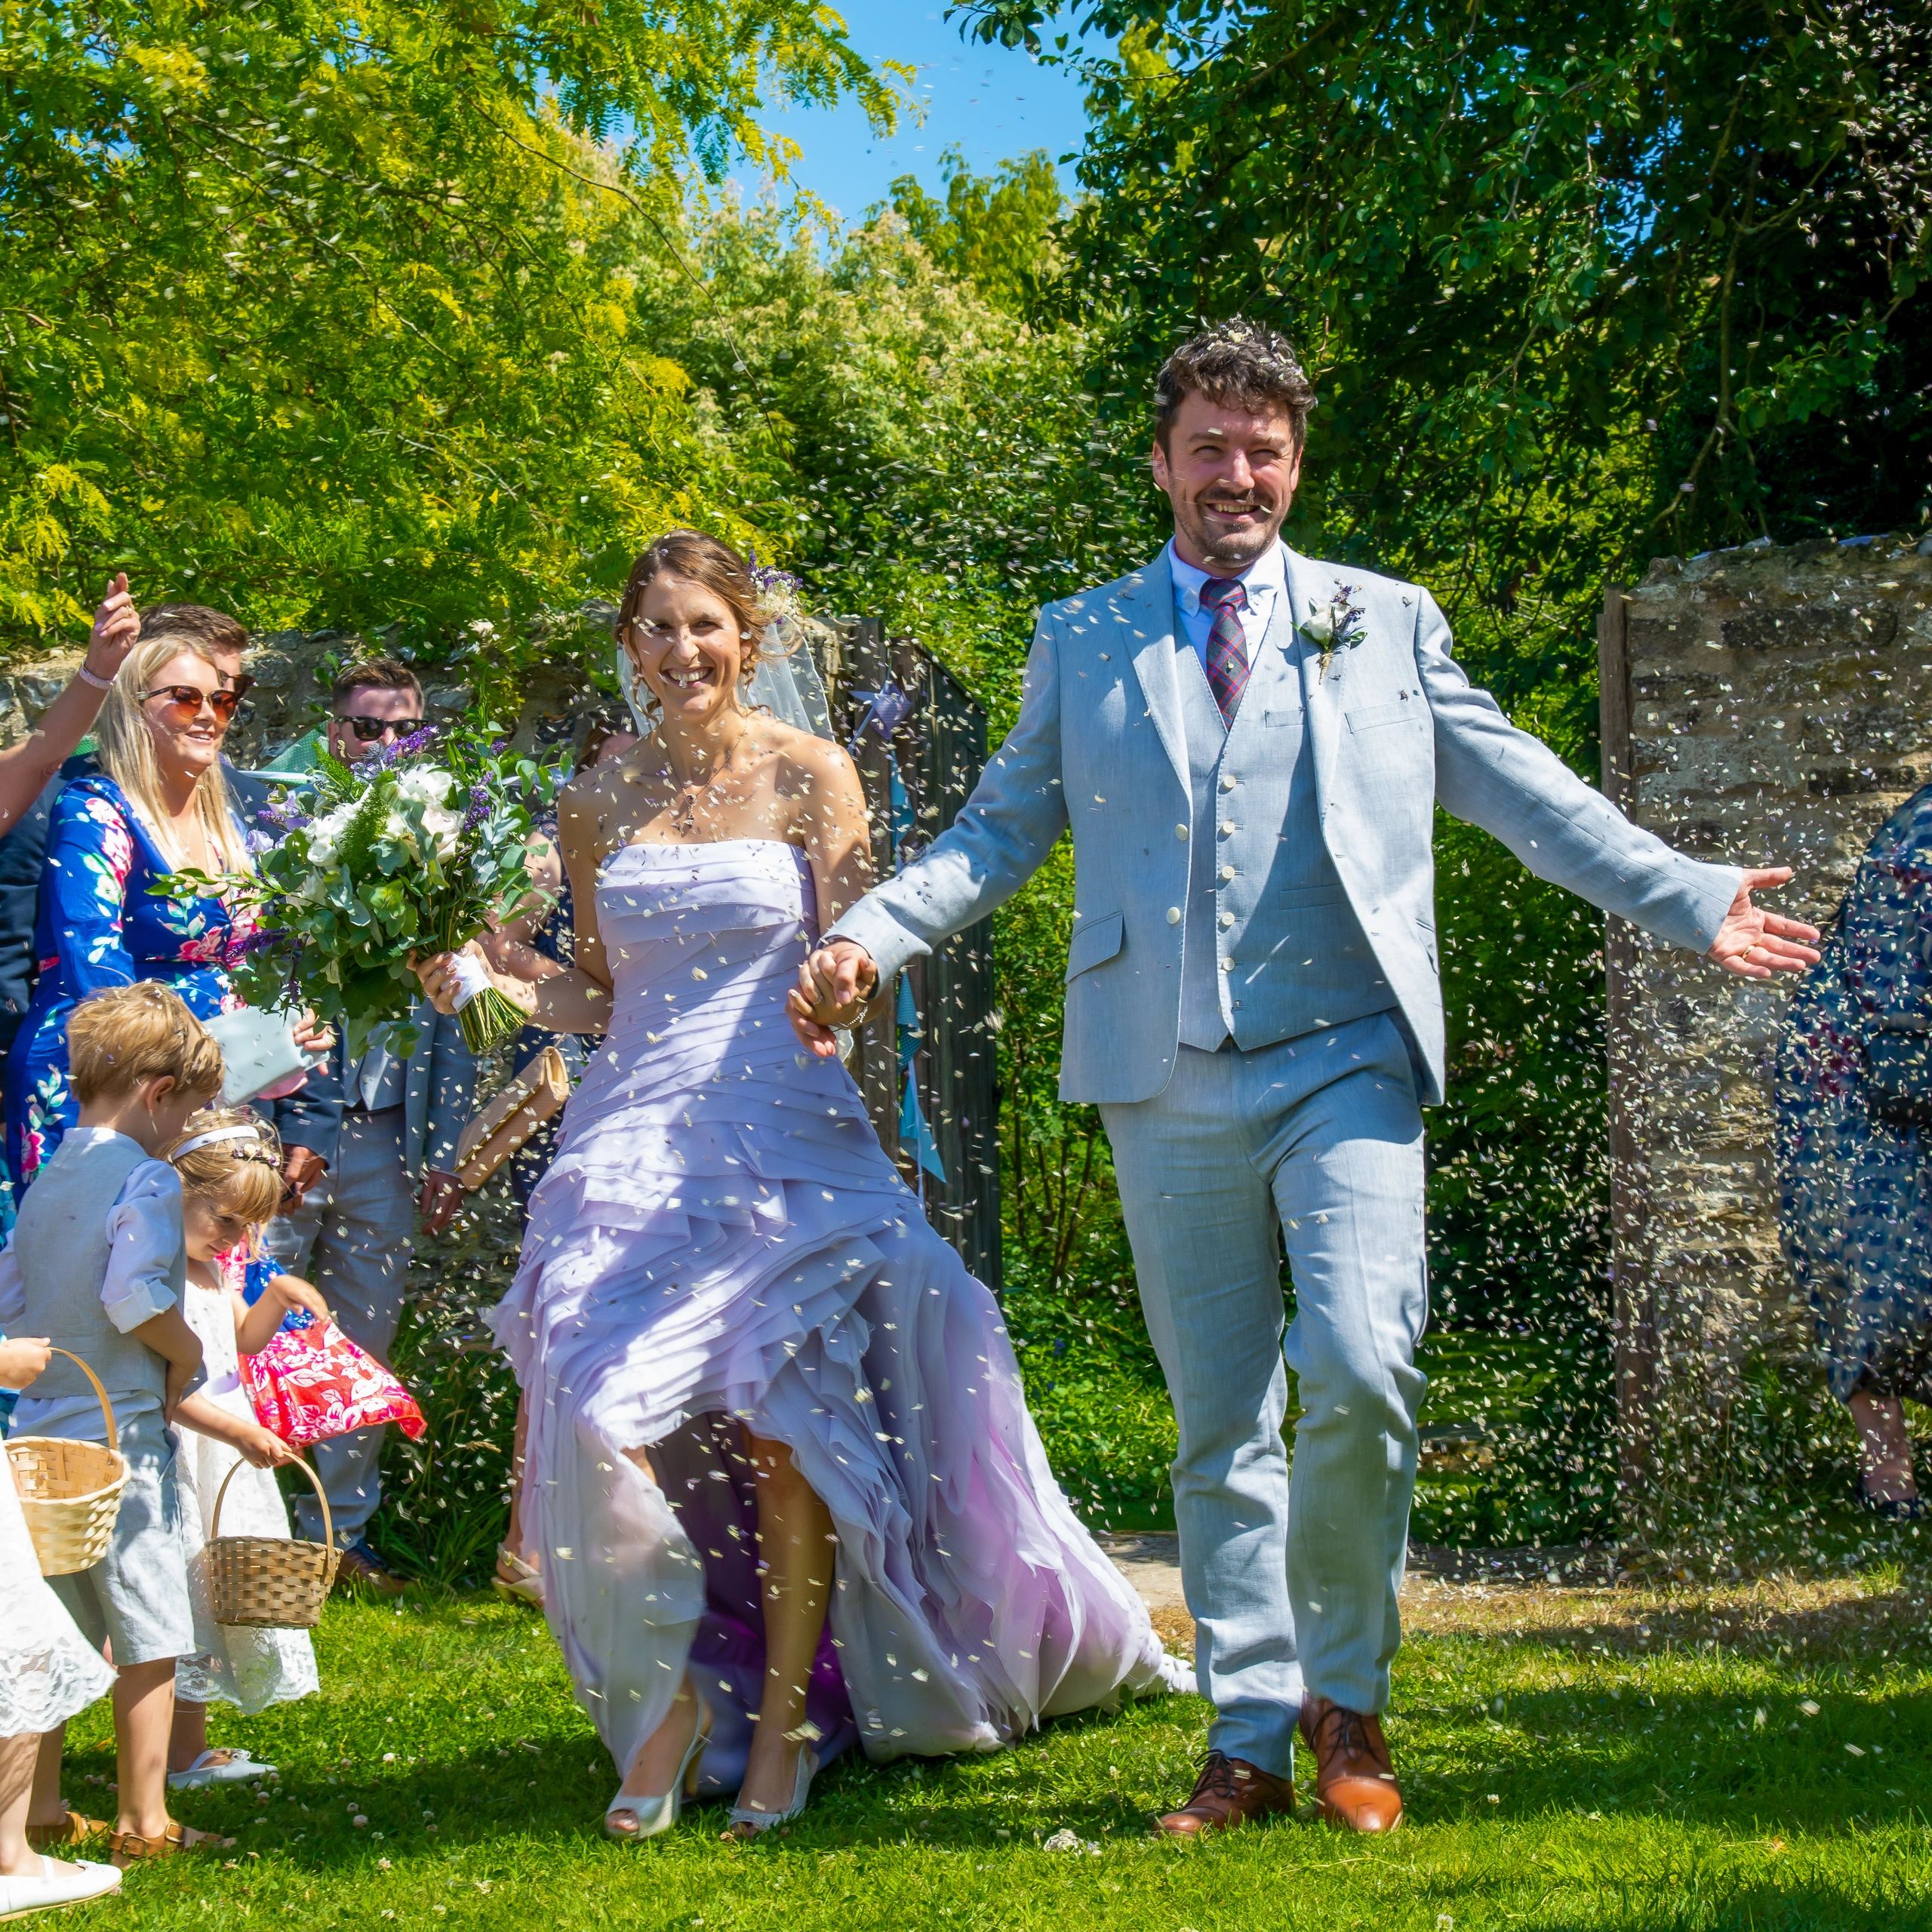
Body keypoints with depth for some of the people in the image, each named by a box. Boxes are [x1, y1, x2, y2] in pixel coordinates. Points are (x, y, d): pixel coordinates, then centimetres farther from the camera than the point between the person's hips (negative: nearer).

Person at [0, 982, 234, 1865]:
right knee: (151, 1635, 0)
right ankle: (143, 1820, 3)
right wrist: (186, 1353, -5)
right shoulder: (145, 1178, -11)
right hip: (119, 1433, -8)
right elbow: (133, 1297, -21)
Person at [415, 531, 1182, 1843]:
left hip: (788, 1140, -2)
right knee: (611, 1415, -12)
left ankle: (783, 1721, 12)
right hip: (637, 1143, 2)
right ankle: (671, 1697, 9)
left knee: (784, 1419, -4)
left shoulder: (809, 775, 1)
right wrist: (505, 987, 0)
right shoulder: (601, 801, 10)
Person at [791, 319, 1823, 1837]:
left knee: (1356, 1373, -19)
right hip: (1169, 1084, 2)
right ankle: (1249, 1742, 15)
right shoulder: (1083, 642, 15)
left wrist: (1694, 901, 1)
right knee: (1218, 1425, 5)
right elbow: (1004, 825, 16)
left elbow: (1528, 794, 11)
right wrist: (871, 937, 1)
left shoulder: (1386, 621, 13)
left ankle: (1346, 1699, 2)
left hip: (1344, 1064, -2)